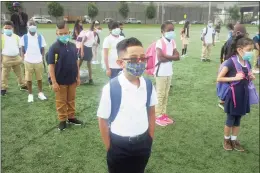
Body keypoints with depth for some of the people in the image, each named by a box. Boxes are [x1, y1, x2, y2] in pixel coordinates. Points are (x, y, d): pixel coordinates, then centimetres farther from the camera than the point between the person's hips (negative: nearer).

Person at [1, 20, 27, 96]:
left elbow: (19, 47, 11)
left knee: (19, 73, 17)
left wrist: (20, 57, 8)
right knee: (5, 74, 7)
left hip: (16, 58, 4)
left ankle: (23, 85, 30)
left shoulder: (16, 37, 5)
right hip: (6, 58, -4)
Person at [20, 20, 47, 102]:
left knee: (39, 78, 11)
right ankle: (30, 95, 21)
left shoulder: (40, 37, 1)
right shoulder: (24, 37, -1)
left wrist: (42, 58, -1)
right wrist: (23, 60, -2)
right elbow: (22, 50, 6)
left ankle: (40, 93, 27)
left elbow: (42, 49, 7)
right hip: (28, 62, 0)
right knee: (28, 79, 6)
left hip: (38, 62, 1)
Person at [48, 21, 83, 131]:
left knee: (71, 100, 17)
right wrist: (54, 82, -17)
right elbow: (51, 65, -14)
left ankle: (71, 117, 33)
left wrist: (78, 77, 8)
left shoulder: (73, 46, 1)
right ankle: (62, 120, 23)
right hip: (60, 81, -4)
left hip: (72, 80, 4)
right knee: (61, 101, 10)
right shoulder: (54, 48, -14)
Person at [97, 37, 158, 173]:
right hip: (119, 146, -3)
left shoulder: (148, 85, -8)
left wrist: (150, 139, 6)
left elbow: (151, 112, 5)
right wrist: (110, 149, -6)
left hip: (143, 144, 4)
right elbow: (103, 120, -12)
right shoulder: (110, 89, -21)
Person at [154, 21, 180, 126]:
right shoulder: (160, 42, -14)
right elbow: (160, 58, -24)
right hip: (161, 73, -7)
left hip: (169, 72, 7)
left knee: (166, 94, 13)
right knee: (160, 95, 0)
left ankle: (163, 114, 24)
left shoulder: (172, 42, 7)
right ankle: (157, 116, 11)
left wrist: (166, 56, -14)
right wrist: (171, 57, -10)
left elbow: (177, 57, 0)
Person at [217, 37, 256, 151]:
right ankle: (226, 140, 28)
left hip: (243, 95, 6)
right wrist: (235, 78, -23)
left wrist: (250, 77, -3)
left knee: (238, 120, 17)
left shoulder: (247, 62, 4)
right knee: (230, 120, 8)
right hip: (233, 95, -6)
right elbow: (219, 79, -17)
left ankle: (234, 140, 32)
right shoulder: (231, 62, -17)